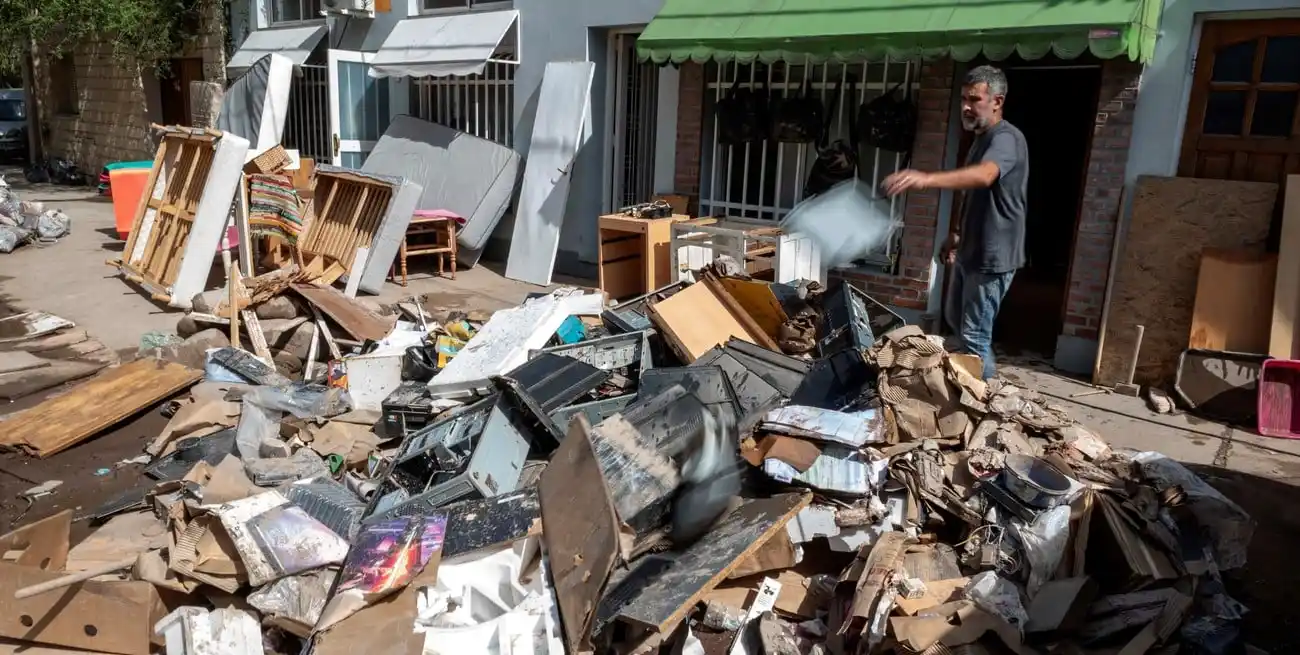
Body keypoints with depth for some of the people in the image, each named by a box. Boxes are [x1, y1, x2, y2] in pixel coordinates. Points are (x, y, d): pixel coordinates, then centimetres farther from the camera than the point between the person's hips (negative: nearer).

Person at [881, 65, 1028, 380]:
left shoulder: (1006, 138, -20)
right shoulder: (981, 138, 13)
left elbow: (984, 176, -43)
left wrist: (926, 178, -57)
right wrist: (958, 234, 20)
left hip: (992, 256, -10)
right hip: (970, 251, 10)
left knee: (974, 335, -5)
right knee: (955, 319, 22)